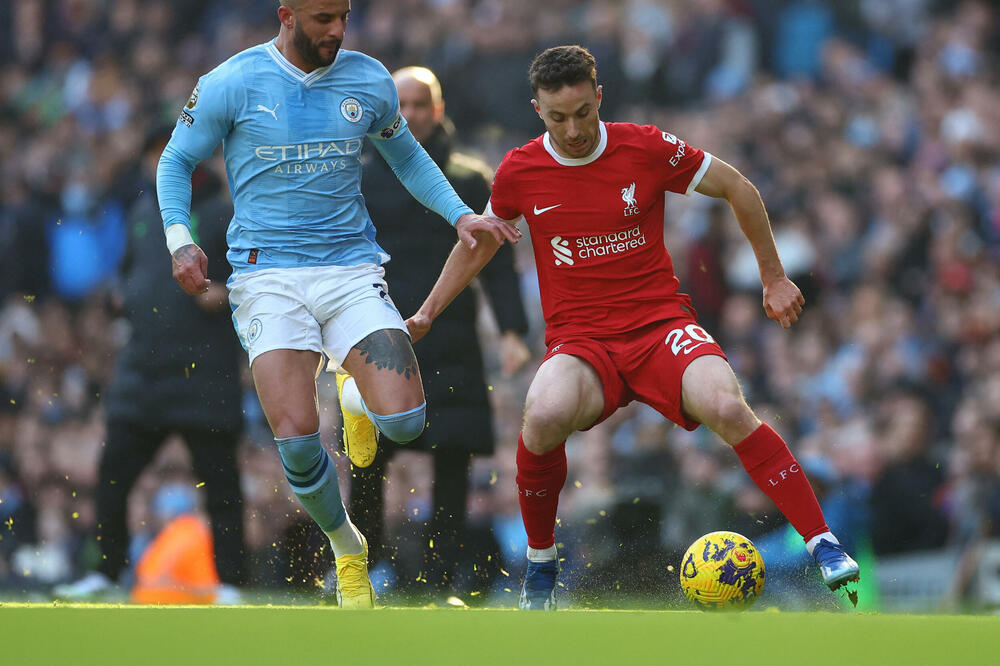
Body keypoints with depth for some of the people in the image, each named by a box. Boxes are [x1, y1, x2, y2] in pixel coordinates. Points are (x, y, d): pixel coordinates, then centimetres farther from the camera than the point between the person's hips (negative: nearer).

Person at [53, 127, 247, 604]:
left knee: (219, 484, -2)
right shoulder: (142, 214, 15)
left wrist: (232, 293, -19)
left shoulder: (224, 214, -4)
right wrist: (128, 297, 12)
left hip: (205, 380, -6)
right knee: (112, 475, 5)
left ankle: (229, 586, 2)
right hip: (140, 374, 6)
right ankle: (106, 574, 15)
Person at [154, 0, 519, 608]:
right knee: (297, 437, -19)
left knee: (404, 422, -17)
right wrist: (179, 240, -5)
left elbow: (407, 157, 23)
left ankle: (360, 398, 23)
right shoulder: (232, 84, -3)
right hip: (268, 277, -2)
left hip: (352, 267, 2)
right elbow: (176, 162, 9)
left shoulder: (369, 81, 6)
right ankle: (347, 549, 10)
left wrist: (460, 214, 10)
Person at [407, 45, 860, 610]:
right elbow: (479, 244, 20)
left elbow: (738, 190, 8)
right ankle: (541, 563, -8)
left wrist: (774, 279, 11)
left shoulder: (646, 149, -5)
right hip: (579, 340, 1)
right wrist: (427, 314, 17)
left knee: (728, 409, -31)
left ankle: (823, 543, -21)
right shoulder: (521, 171, 0)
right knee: (545, 416, -33)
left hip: (660, 322, 0)